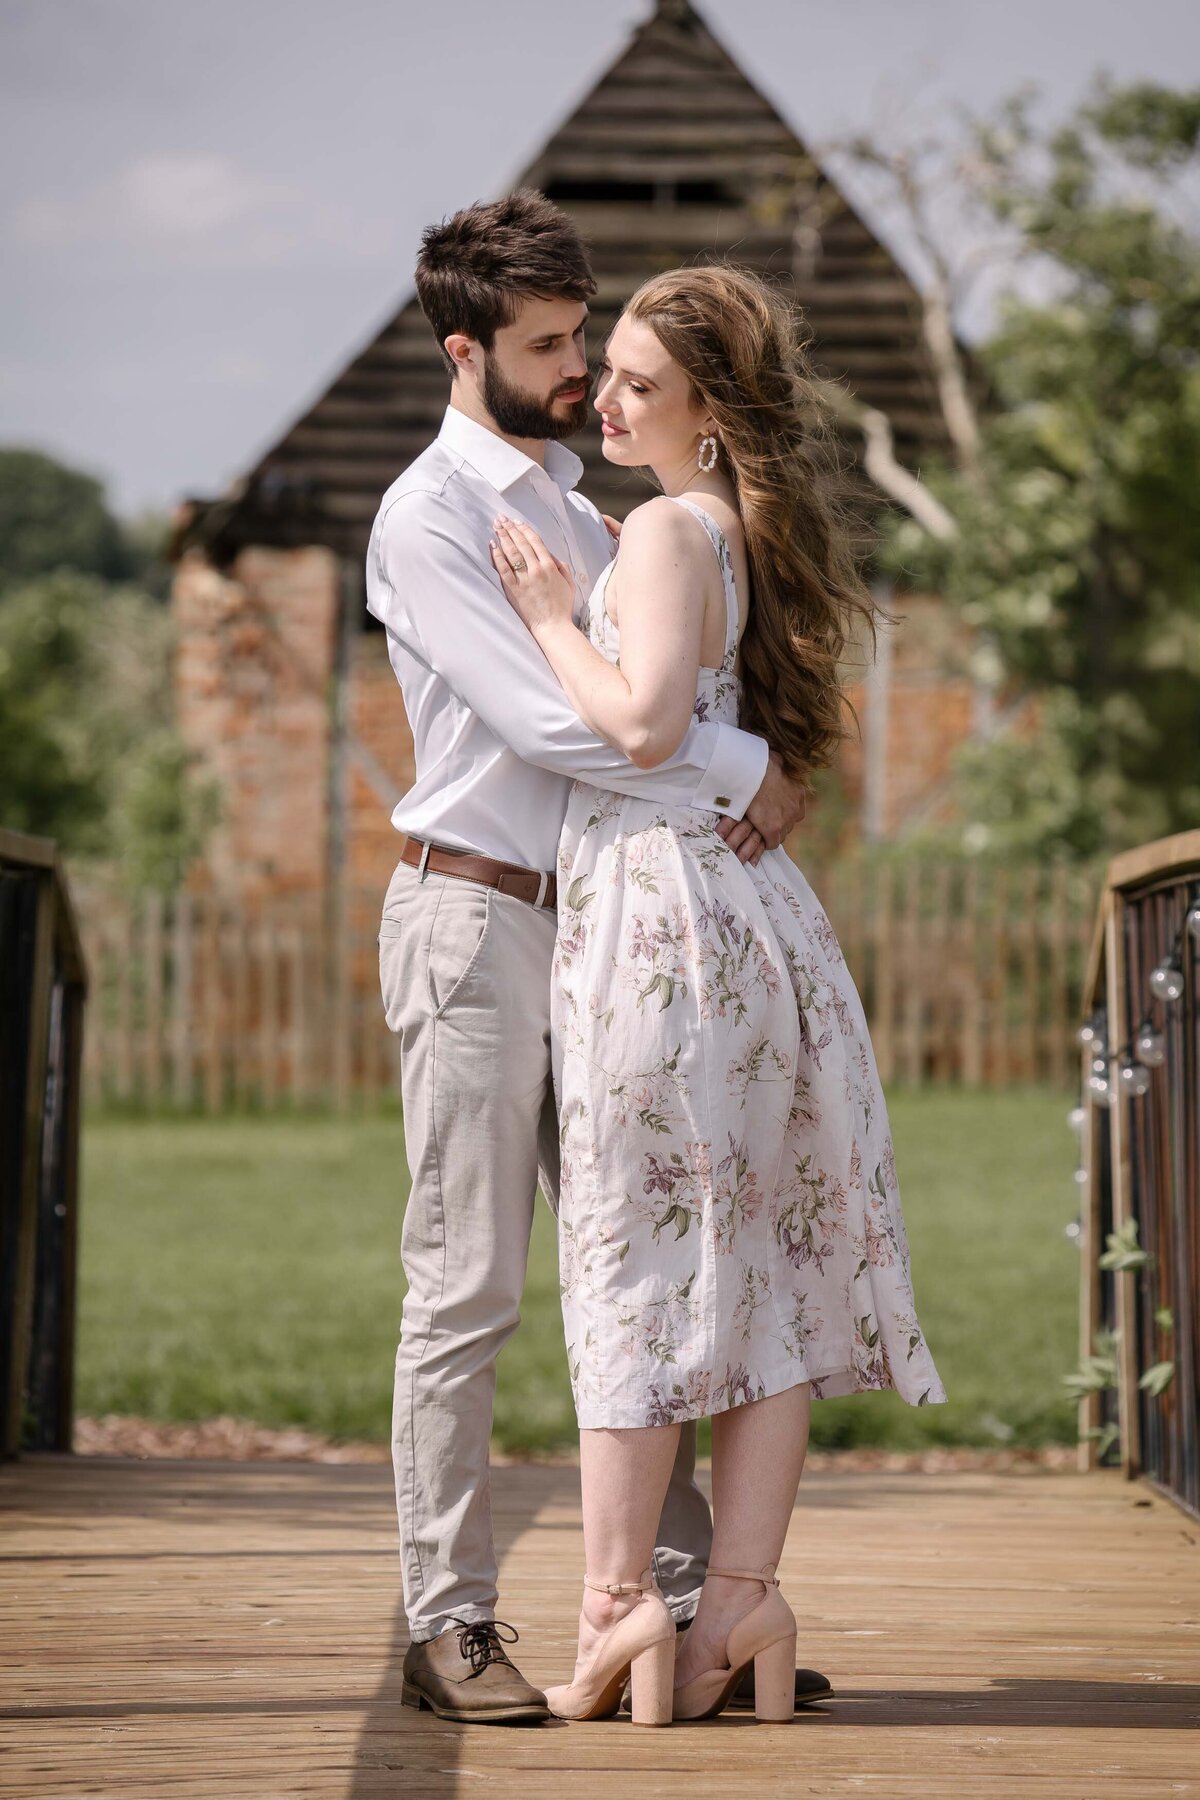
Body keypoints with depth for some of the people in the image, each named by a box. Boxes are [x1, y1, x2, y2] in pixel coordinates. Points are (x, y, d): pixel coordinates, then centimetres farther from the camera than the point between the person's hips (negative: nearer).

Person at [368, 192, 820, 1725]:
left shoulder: (573, 509, 19)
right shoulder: (429, 516, -7)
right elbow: (541, 718, -18)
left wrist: (739, 790, 3)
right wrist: (740, 771, -16)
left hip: (594, 916, 8)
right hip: (474, 911, -8)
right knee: (468, 1284, -5)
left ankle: (684, 1599, 9)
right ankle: (446, 1623, -1)